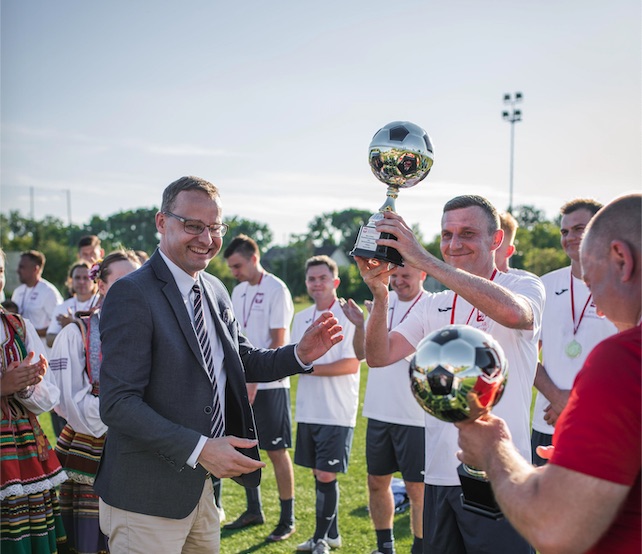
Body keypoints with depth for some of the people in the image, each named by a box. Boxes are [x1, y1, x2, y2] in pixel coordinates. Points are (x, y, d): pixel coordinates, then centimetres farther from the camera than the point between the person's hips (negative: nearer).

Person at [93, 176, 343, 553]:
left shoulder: (216, 291, 7)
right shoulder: (132, 295, -17)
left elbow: (243, 362, 16)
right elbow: (118, 403, -22)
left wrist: (301, 354, -2)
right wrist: (199, 448, -27)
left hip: (201, 483, 8)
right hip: (148, 498, -7)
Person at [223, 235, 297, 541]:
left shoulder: (276, 290, -11)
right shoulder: (239, 290, 11)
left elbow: (278, 343, -14)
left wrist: (253, 381, -18)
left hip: (269, 384, -7)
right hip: (241, 382, 7)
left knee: (277, 451, 0)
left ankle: (287, 519, 11)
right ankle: (253, 510, 27)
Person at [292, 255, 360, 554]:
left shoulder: (348, 316, -9)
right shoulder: (301, 318, 11)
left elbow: (352, 364, -16)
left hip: (337, 413, -6)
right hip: (308, 411, 6)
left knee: (326, 476, -3)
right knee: (318, 473, 13)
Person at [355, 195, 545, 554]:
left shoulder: (524, 287, -3)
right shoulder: (434, 306, 13)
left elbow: (513, 312, -28)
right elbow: (380, 356, 3)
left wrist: (424, 260, -29)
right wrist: (380, 292, -15)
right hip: (440, 475, 5)